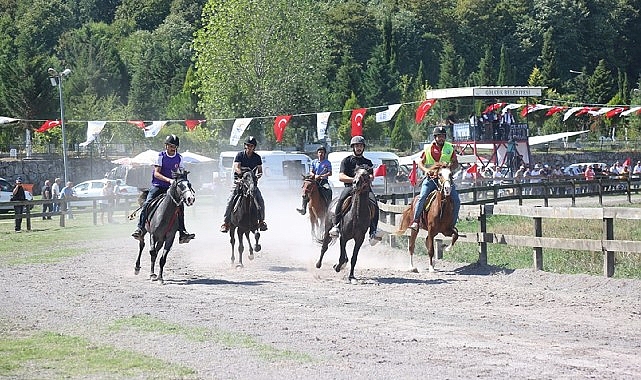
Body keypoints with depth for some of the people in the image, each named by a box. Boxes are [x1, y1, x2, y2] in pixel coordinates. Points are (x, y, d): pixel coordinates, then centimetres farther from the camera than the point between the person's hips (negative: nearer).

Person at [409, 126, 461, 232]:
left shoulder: (450, 148, 7)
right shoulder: (428, 148, 4)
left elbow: (455, 163, 10)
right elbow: (420, 162, 8)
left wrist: (450, 169, -12)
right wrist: (426, 170, -12)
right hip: (431, 177, -1)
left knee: (456, 201, -10)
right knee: (422, 197, -21)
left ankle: (452, 224, 2)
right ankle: (415, 220, -9)